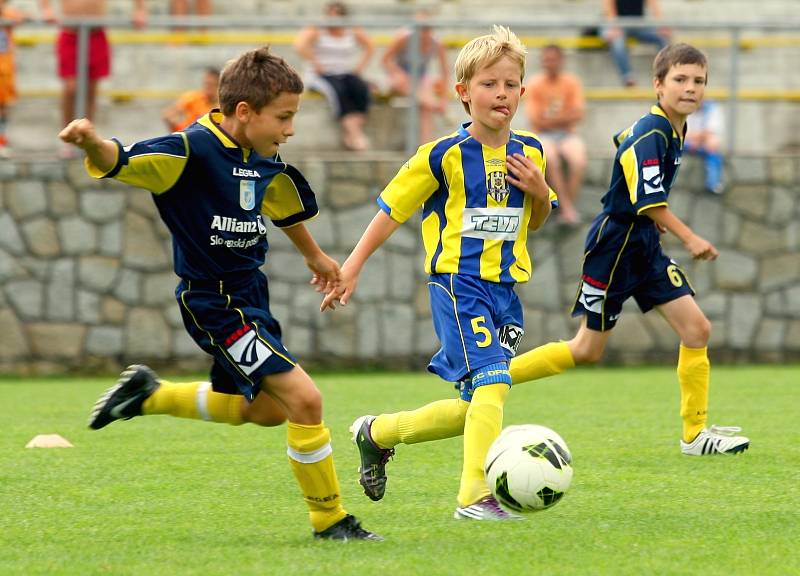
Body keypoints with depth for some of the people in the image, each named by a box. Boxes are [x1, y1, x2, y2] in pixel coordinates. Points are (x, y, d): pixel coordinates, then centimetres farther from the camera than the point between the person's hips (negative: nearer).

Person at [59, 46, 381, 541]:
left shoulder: (265, 159, 4)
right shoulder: (193, 149, -20)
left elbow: (284, 204, 24)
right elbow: (122, 163, -31)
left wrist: (315, 255, 40)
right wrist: (94, 143, -54)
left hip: (250, 294, 9)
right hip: (214, 301, -9)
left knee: (266, 409, 24)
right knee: (305, 399, -14)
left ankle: (151, 394, 38)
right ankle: (329, 519, 0)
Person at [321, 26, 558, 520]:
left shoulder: (529, 152, 7)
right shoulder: (445, 155, -9)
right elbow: (392, 210, -1)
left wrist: (541, 192, -2)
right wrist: (351, 269, -4)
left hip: (506, 289, 6)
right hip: (458, 282, -6)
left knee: (477, 407, 8)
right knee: (492, 383, -22)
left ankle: (378, 433, 30)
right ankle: (476, 497, -20)